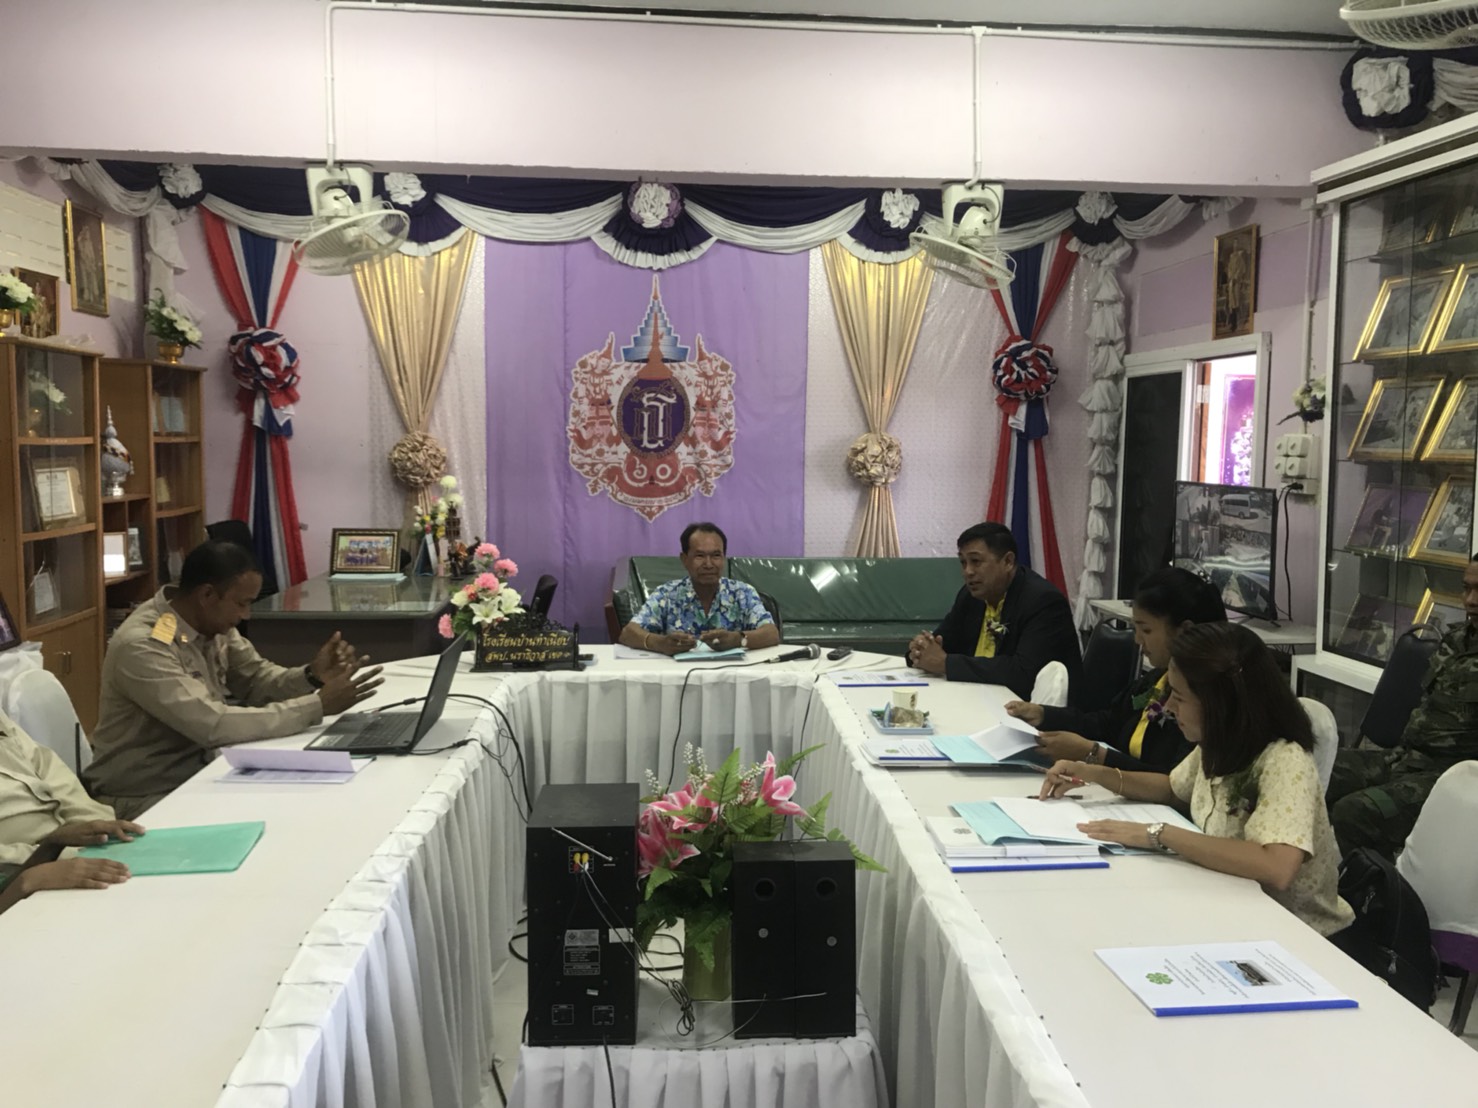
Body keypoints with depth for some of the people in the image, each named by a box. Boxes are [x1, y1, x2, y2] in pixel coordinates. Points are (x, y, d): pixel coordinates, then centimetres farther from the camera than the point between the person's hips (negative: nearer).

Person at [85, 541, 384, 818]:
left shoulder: (213, 624, 0)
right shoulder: (141, 645, -25)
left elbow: (259, 681, 6)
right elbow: (213, 726, -31)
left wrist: (312, 676, -15)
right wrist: (319, 705, -29)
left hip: (200, 772, 7)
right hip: (145, 796, -7)